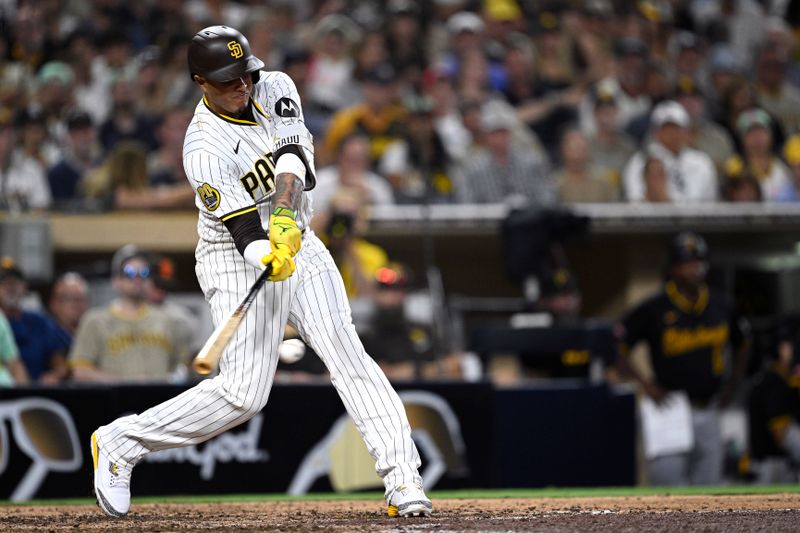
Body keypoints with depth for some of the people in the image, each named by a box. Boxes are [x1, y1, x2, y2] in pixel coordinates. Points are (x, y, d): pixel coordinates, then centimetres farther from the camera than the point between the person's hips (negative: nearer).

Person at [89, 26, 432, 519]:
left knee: (350, 358, -10)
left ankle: (403, 479, -14)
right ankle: (120, 443, 2)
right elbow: (244, 230, -26)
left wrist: (285, 220, -36)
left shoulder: (275, 89, -4)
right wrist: (269, 259, -47)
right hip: (239, 259, -5)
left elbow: (293, 161, -20)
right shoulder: (205, 149, -21)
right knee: (244, 391, -12)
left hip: (296, 242, 6)